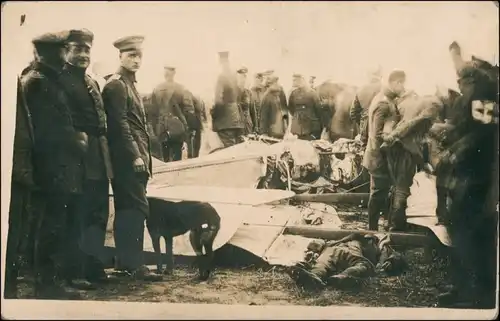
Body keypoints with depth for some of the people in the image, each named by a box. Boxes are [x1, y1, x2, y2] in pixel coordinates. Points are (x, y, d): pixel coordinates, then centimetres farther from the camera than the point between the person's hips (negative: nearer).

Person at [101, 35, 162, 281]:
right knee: (137, 208, -11)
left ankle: (124, 260, 19)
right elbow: (119, 124, -18)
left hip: (131, 158, 10)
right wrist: (135, 156, -21)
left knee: (126, 208, 12)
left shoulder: (128, 84, 20)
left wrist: (141, 155, 17)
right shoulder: (116, 85, -10)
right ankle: (135, 264, -9)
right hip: (128, 157, -10)